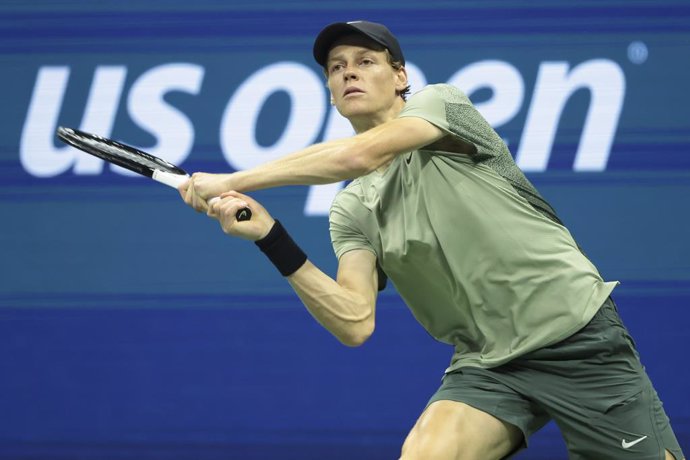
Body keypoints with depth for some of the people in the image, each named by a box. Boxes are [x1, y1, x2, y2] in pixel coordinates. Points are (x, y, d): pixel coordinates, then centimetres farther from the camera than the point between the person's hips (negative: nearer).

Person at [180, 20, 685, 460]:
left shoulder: (439, 103, -3)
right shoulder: (351, 212, 9)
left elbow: (360, 154, -22)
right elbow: (355, 322, -5)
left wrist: (233, 181, -19)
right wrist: (272, 239, -15)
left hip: (577, 338, -4)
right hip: (486, 365, 4)